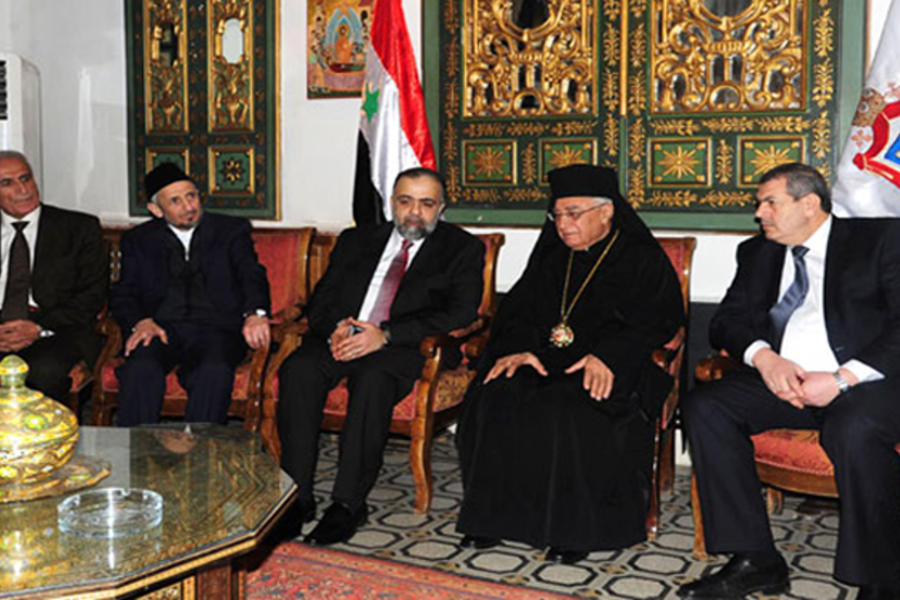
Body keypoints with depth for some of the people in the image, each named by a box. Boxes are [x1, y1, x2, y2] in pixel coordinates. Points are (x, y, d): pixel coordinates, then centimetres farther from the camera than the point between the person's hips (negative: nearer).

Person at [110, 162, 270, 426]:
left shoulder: (232, 230, 16)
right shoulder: (139, 240, 21)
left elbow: (252, 275, 1)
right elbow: (123, 293, 13)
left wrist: (255, 313, -22)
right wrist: (140, 321, -11)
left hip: (215, 327, -1)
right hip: (160, 328, 1)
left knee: (214, 372, -34)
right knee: (140, 370, -32)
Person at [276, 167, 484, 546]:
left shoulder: (462, 249, 10)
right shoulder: (356, 241, 22)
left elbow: (460, 313, -5)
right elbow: (320, 300, 16)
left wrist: (386, 335, -16)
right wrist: (335, 328, -10)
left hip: (403, 348, -3)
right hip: (340, 340, 4)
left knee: (373, 380, -36)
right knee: (297, 370, -27)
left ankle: (348, 503, -27)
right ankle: (297, 498, -20)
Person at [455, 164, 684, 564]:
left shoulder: (643, 260, 6)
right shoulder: (550, 257, 21)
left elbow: (658, 321, -7)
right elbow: (518, 309, 15)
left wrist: (607, 356, -23)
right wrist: (518, 347, -8)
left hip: (612, 371, -5)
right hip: (545, 361, 5)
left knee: (569, 411, -35)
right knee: (494, 399, -23)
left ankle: (575, 527, -20)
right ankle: (493, 516, -14)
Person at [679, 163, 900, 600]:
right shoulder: (758, 252, 20)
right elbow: (726, 321, 12)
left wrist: (843, 378, -19)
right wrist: (763, 357, -10)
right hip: (783, 380, 5)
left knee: (854, 431, -37)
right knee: (703, 407, -18)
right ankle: (756, 562, -14)